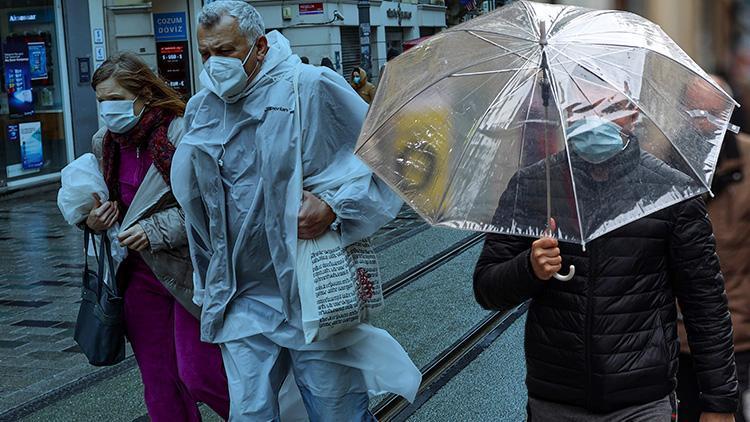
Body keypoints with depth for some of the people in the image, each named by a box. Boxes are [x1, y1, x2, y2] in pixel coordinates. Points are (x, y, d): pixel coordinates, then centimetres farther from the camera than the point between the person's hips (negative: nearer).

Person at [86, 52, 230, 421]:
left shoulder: (181, 134, -16)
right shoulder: (104, 143, 7)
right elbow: (99, 201, 21)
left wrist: (157, 230, -23)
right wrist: (92, 221, -1)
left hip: (188, 269, -7)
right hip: (140, 273, 7)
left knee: (198, 375, -3)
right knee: (158, 380, 11)